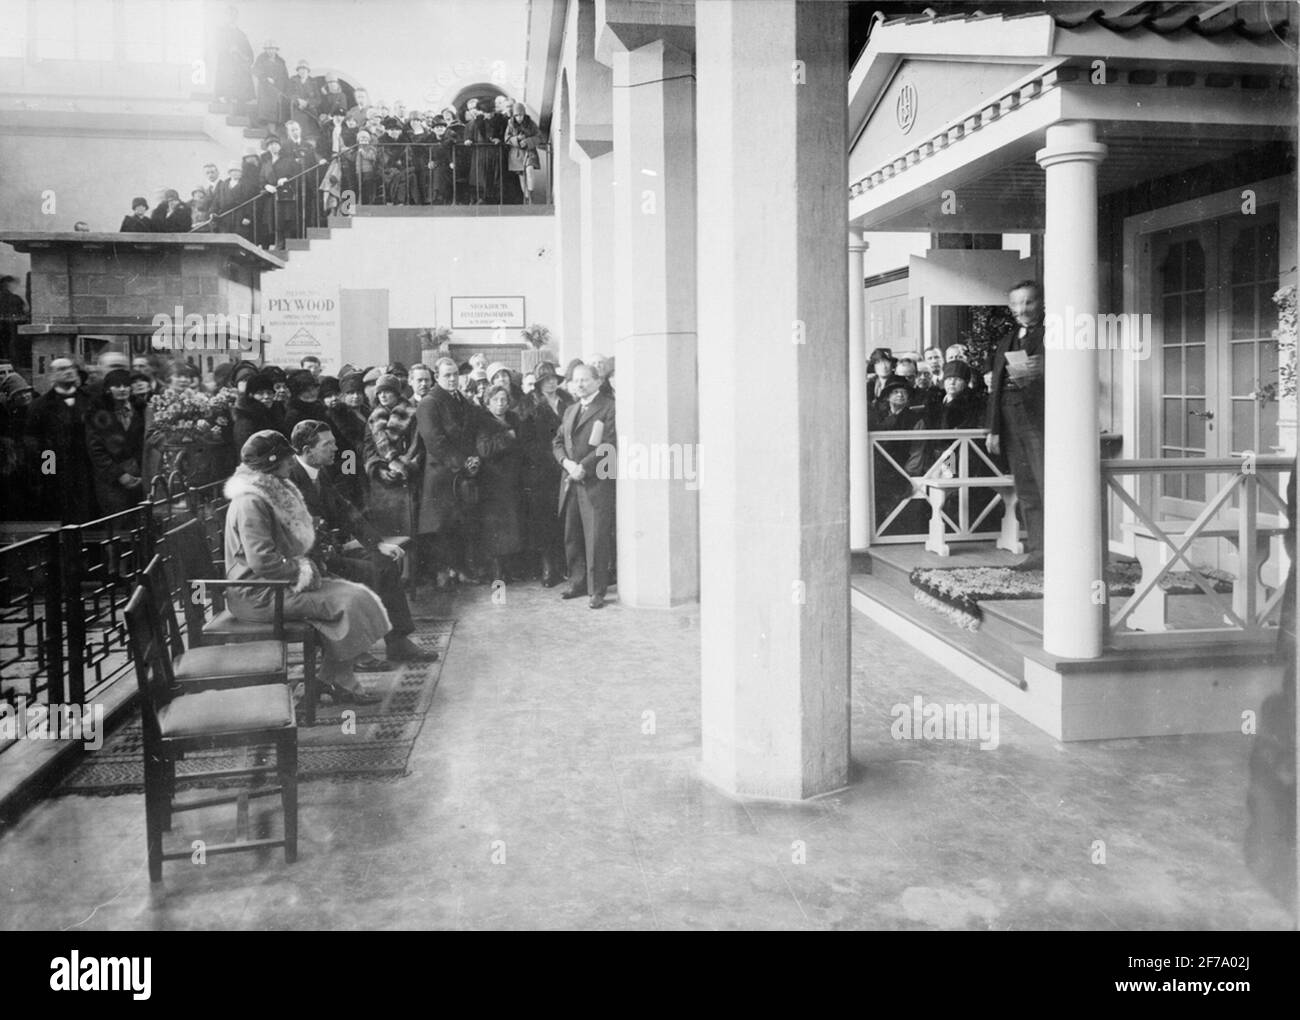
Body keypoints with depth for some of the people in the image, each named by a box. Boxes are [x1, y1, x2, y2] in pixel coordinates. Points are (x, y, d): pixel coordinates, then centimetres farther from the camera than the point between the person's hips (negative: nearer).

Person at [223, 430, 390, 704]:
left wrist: (307, 565, 4)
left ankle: (335, 680, -5)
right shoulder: (251, 502, -19)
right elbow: (262, 561, -26)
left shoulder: (274, 491, 13)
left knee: (356, 593, -4)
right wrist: (302, 568, -15)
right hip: (258, 594, -10)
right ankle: (335, 680, -3)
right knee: (348, 602, -18)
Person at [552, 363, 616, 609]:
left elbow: (609, 445, -13)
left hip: (596, 482, -7)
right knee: (572, 537, 11)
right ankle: (578, 583, 23)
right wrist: (566, 462, -3)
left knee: (596, 538, -5)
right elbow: (557, 442, 17)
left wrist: (584, 467, -16)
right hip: (571, 483, 7)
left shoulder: (609, 408, -4)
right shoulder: (570, 410, 20)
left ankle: (596, 590, 2)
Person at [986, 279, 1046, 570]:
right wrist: (993, 430, 15)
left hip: (1041, 420, -7)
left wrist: (1044, 370, -22)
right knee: (1026, 494, 9)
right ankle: (1036, 551, 15)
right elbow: (996, 387, 19)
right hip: (1010, 423, 7)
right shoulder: (1006, 340, 20)